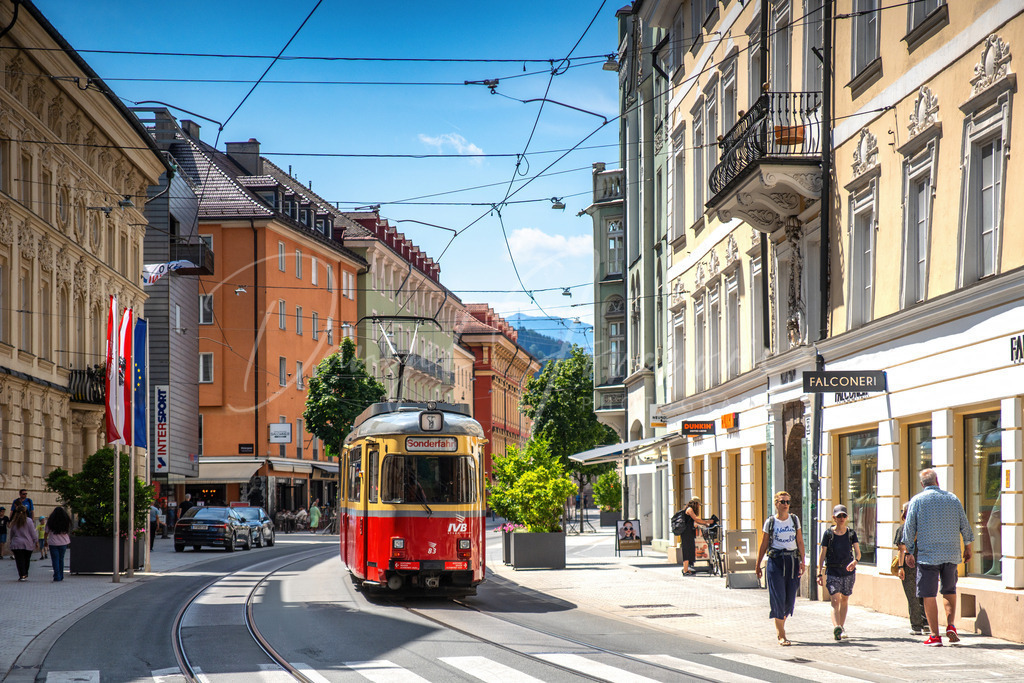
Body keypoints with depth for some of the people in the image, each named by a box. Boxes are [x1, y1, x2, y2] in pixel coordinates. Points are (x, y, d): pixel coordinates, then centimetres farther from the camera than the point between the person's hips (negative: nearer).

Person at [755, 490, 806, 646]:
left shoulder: (795, 520, 8)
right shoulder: (770, 522, 1)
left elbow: (800, 541, 9)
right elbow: (763, 545, 6)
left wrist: (802, 561, -2)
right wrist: (758, 565, 7)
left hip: (792, 560, 3)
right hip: (775, 560, -3)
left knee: (790, 598, 3)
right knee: (778, 597, -8)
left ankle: (779, 626, 28)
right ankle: (781, 635, -3)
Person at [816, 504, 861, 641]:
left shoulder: (851, 533, 4)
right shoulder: (828, 534, 0)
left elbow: (858, 552, -5)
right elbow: (822, 554, 2)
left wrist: (855, 561, -28)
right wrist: (820, 573, -2)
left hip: (848, 571, 2)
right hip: (832, 572, -2)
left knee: (844, 600, 12)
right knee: (835, 600, -15)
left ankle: (841, 628, 27)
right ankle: (836, 628, -31)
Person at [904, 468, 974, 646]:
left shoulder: (917, 501, -2)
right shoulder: (952, 498, 5)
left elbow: (909, 529, -2)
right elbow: (964, 525, 9)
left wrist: (908, 552, 6)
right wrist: (968, 546, 20)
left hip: (927, 554, -3)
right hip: (951, 554, 3)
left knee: (929, 595, 1)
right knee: (949, 591, 19)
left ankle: (935, 636, -1)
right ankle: (951, 626, 3)